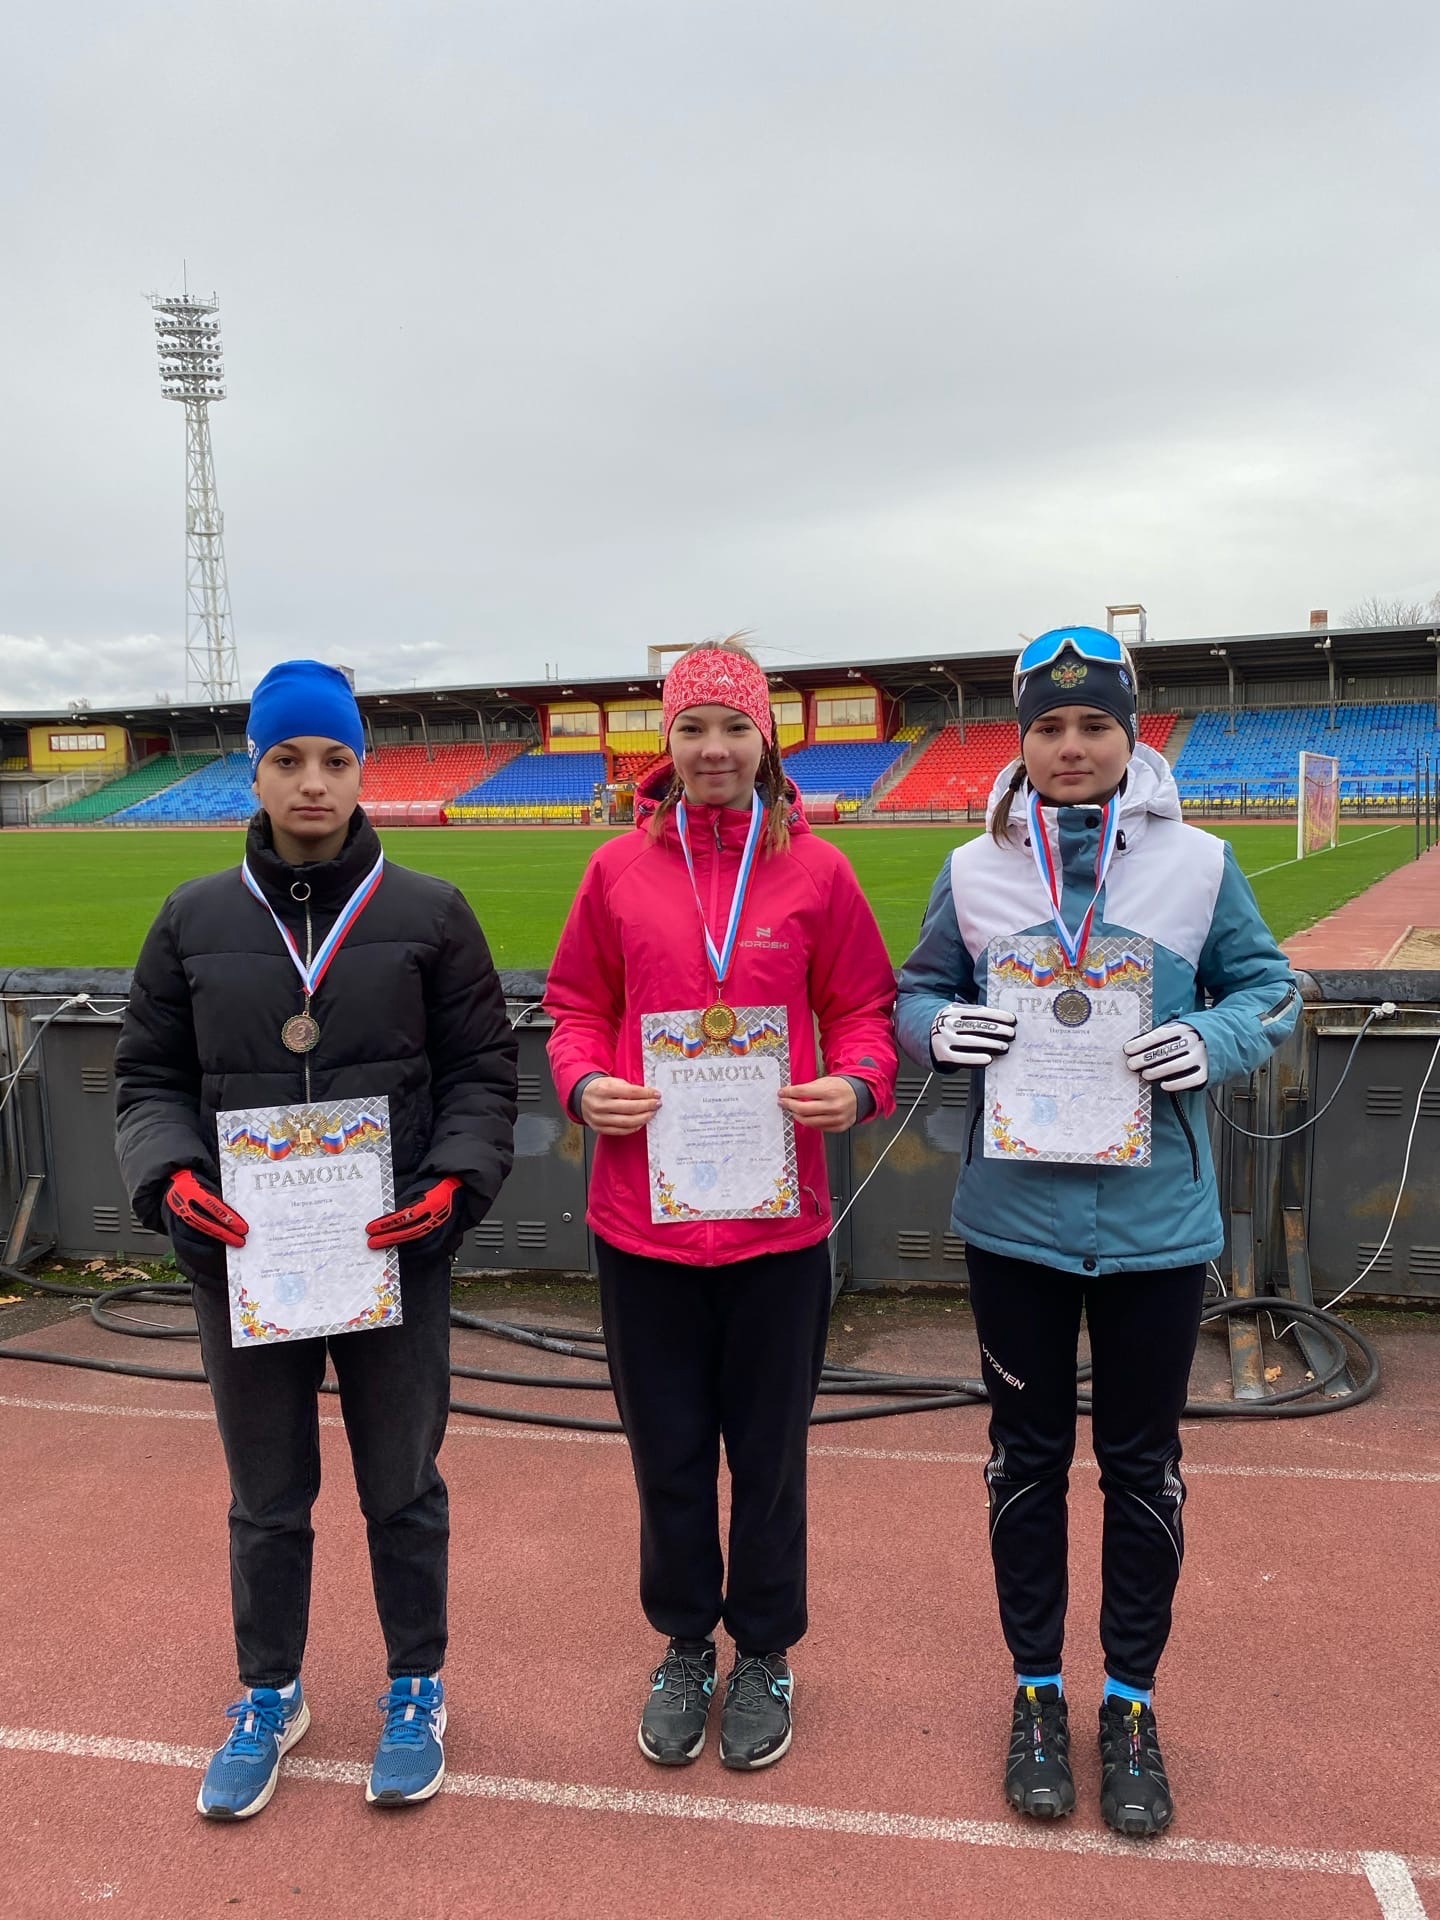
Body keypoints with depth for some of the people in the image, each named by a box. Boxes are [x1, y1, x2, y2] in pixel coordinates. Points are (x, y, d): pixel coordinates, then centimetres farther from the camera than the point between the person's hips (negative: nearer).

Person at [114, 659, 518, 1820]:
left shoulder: (430, 914, -1)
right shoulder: (195, 919, 4)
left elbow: (483, 1070, 0)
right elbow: (150, 1077, 7)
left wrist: (455, 1177, -15)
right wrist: (170, 1174, -11)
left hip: (396, 1257, -1)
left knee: (403, 1491, 14)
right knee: (267, 1501, 17)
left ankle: (416, 1692, 36)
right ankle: (269, 1699, 39)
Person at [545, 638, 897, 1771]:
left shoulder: (816, 871, 0)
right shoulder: (620, 869, 3)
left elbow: (863, 1010, 5)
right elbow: (577, 1008, 8)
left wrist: (856, 1086, -14)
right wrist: (583, 1083, -10)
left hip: (777, 1216, -1)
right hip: (642, 1216, 1)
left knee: (769, 1453, 14)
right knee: (667, 1451, 15)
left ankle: (765, 1653, 36)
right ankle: (684, 1646, 38)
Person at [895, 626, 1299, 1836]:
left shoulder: (1196, 863, -2)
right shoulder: (975, 870, 1)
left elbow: (1270, 990, 5)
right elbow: (917, 995, 9)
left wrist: (1213, 1042, -16)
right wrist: (940, 1026, -13)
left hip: (1155, 1220, -1)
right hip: (1015, 1215, 1)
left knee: (1142, 1463, 12)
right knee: (1027, 1454, 14)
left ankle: (1131, 1702, 32)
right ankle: (1038, 1689, 33)